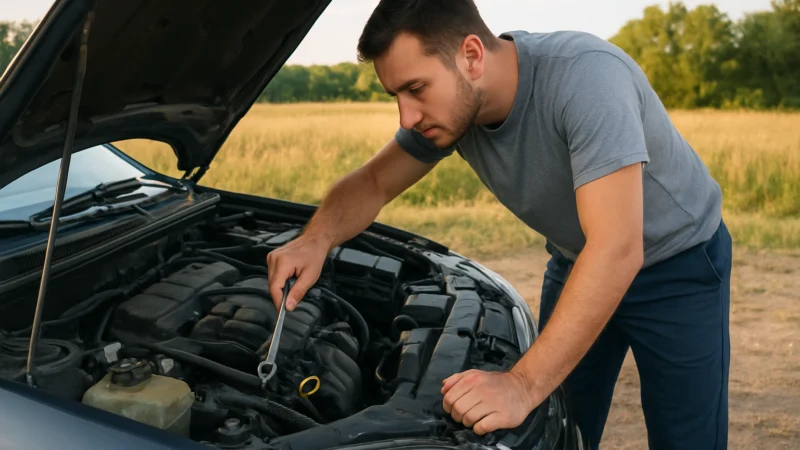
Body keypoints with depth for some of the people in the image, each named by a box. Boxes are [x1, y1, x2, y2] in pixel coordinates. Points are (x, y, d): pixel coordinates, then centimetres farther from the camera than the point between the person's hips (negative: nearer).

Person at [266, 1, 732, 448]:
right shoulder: (451, 100, -16)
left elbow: (616, 250, -42)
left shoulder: (585, 75, -36)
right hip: (579, 264, 5)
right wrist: (317, 240, -26)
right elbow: (372, 183, -4)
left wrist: (524, 385, -46)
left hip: (679, 264, -5)